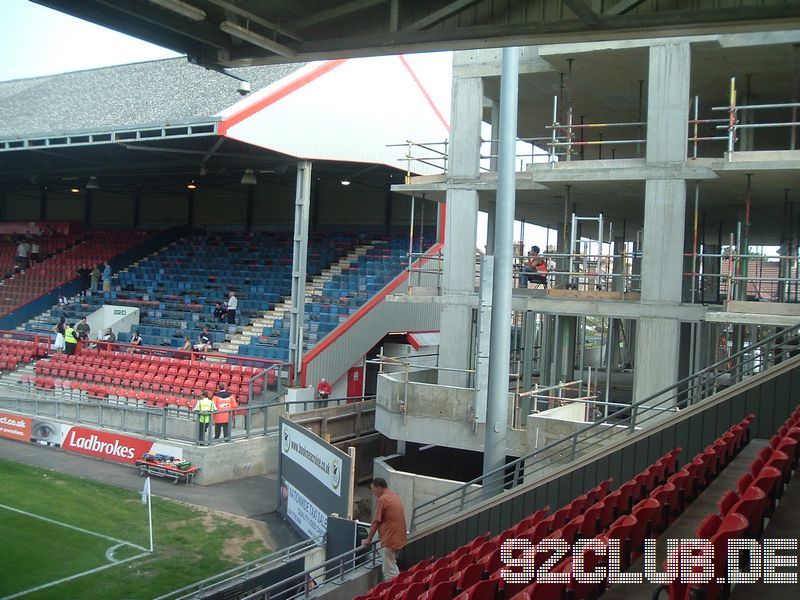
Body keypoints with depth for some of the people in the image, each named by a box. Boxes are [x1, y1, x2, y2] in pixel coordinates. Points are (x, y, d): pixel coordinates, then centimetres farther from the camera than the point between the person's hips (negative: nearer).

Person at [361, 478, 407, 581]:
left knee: (389, 570, -2)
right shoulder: (395, 496, 11)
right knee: (392, 567, 20)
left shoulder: (383, 499, -16)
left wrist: (368, 539, 0)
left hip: (390, 540, -9)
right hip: (399, 538, 9)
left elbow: (376, 522, -11)